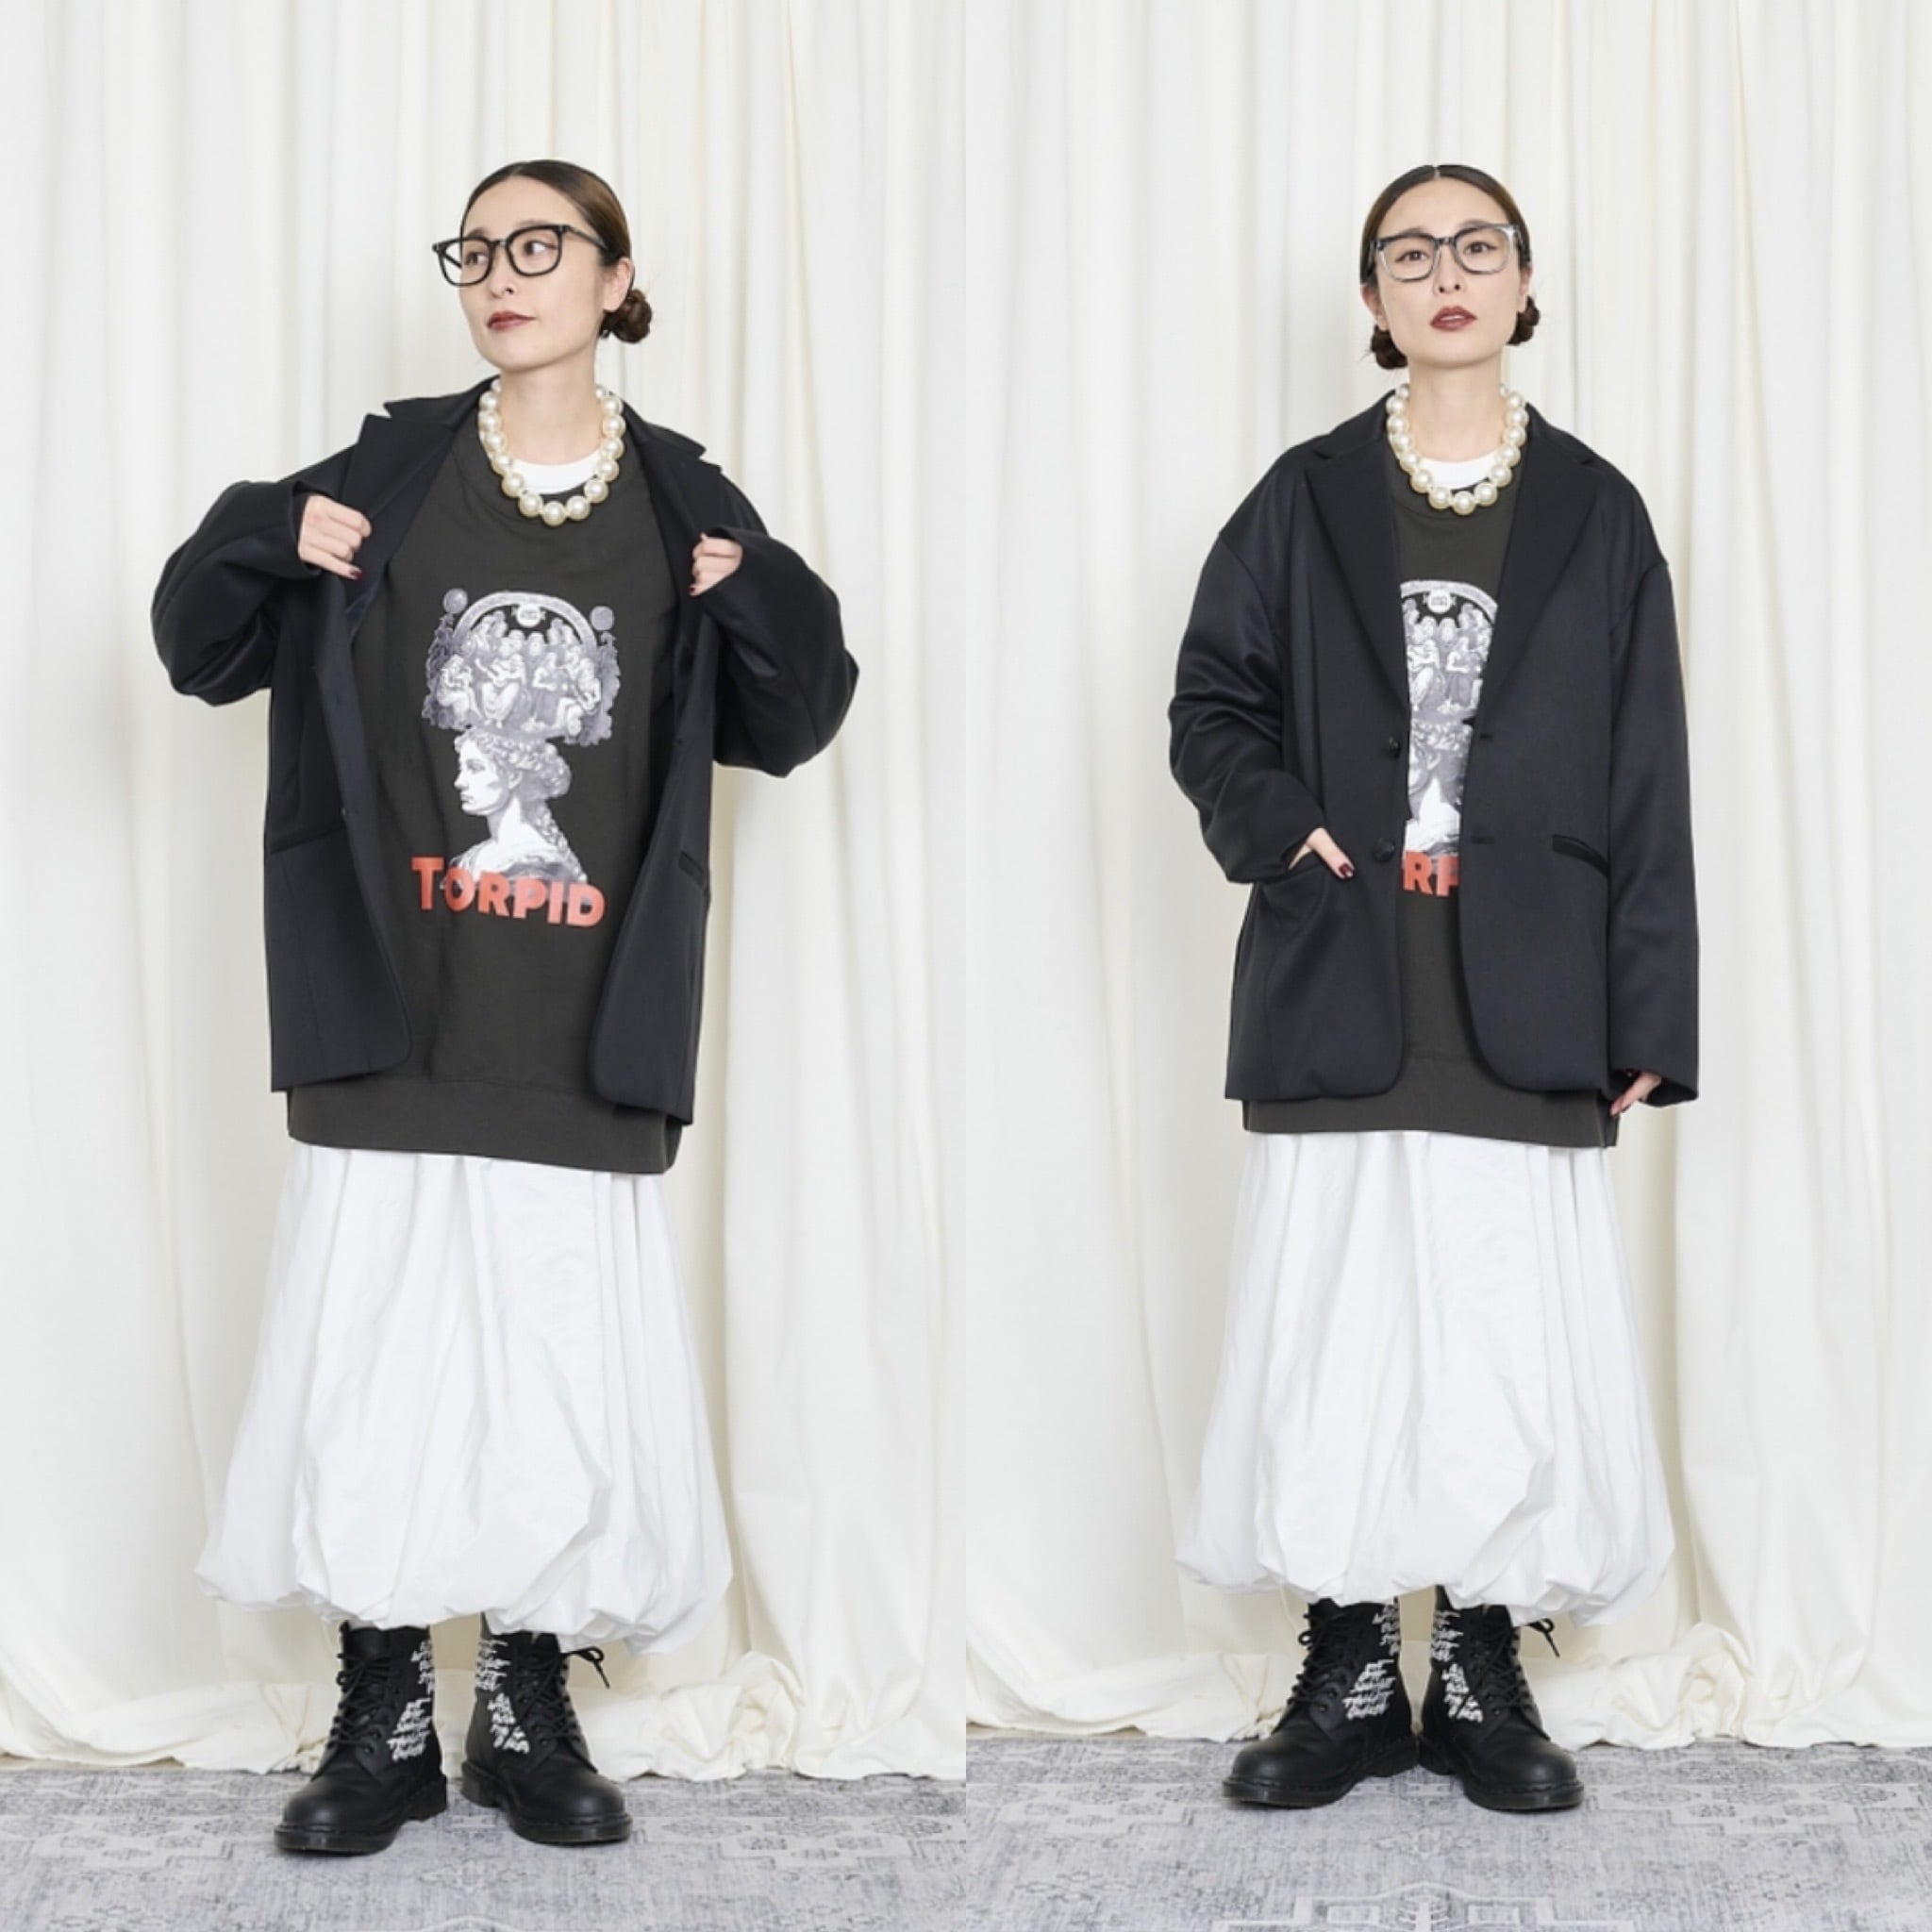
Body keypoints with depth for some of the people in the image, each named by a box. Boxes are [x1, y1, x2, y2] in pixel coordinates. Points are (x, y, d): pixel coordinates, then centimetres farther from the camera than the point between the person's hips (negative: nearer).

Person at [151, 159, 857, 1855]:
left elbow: (791, 726, 10)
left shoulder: (686, 507, 7)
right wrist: (259, 540, -10)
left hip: (584, 1043, 0)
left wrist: (768, 603, -8)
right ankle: (384, 1720, 15)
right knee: (371, 1354, 1)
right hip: (394, 1021, 0)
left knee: (572, 1365, 2)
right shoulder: (388, 476, 6)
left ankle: (532, 1712, 19)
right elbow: (203, 650, 9)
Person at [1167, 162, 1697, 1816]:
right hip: (1340, 997, 0)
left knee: (1517, 1336, 0)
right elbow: (1209, 709, 11)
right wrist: (1283, 826, -9)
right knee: (1333, 1330, 0)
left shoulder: (1595, 513, 7)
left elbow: (1645, 784, 5)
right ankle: (1349, 1676, 12)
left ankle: (1485, 1671, 13)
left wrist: (1648, 1017, 0)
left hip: (1526, 1007, 0)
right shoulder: (1305, 501, 7)